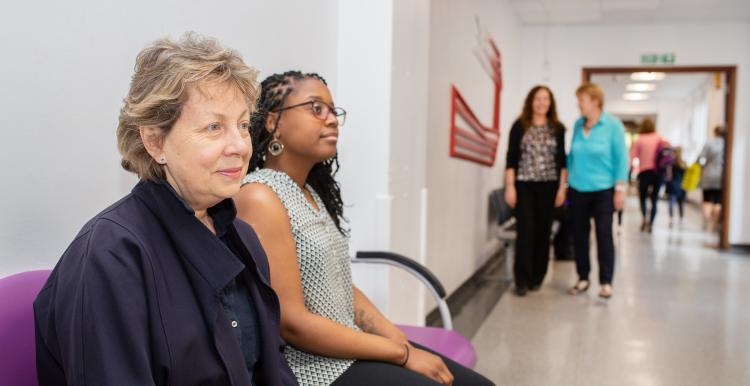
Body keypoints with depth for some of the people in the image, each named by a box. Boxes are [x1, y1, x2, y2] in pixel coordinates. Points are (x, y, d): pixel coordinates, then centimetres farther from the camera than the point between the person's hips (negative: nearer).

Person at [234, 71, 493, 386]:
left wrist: (400, 341, -2)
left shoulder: (312, 191, 11)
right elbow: (291, 323, -20)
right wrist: (402, 354, -15)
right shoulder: (260, 197, -16)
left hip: (353, 346, 8)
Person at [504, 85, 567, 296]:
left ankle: (537, 277, 18)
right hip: (524, 185, -2)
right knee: (525, 231, -7)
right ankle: (522, 280, -2)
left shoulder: (557, 128, 7)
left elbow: (562, 160, 8)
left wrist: (561, 187, 2)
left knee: (543, 231, 5)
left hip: (548, 186, 2)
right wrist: (510, 186, -8)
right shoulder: (519, 126, 1)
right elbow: (511, 158, -2)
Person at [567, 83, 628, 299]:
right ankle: (583, 278, 20)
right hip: (578, 189, 4)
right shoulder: (577, 125, 4)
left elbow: (621, 158, -8)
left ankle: (606, 282, 8)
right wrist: (566, 180, 11)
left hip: (603, 190, -4)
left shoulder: (613, 125, -8)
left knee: (604, 235, -1)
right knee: (579, 234, 8)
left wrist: (620, 188, -11)